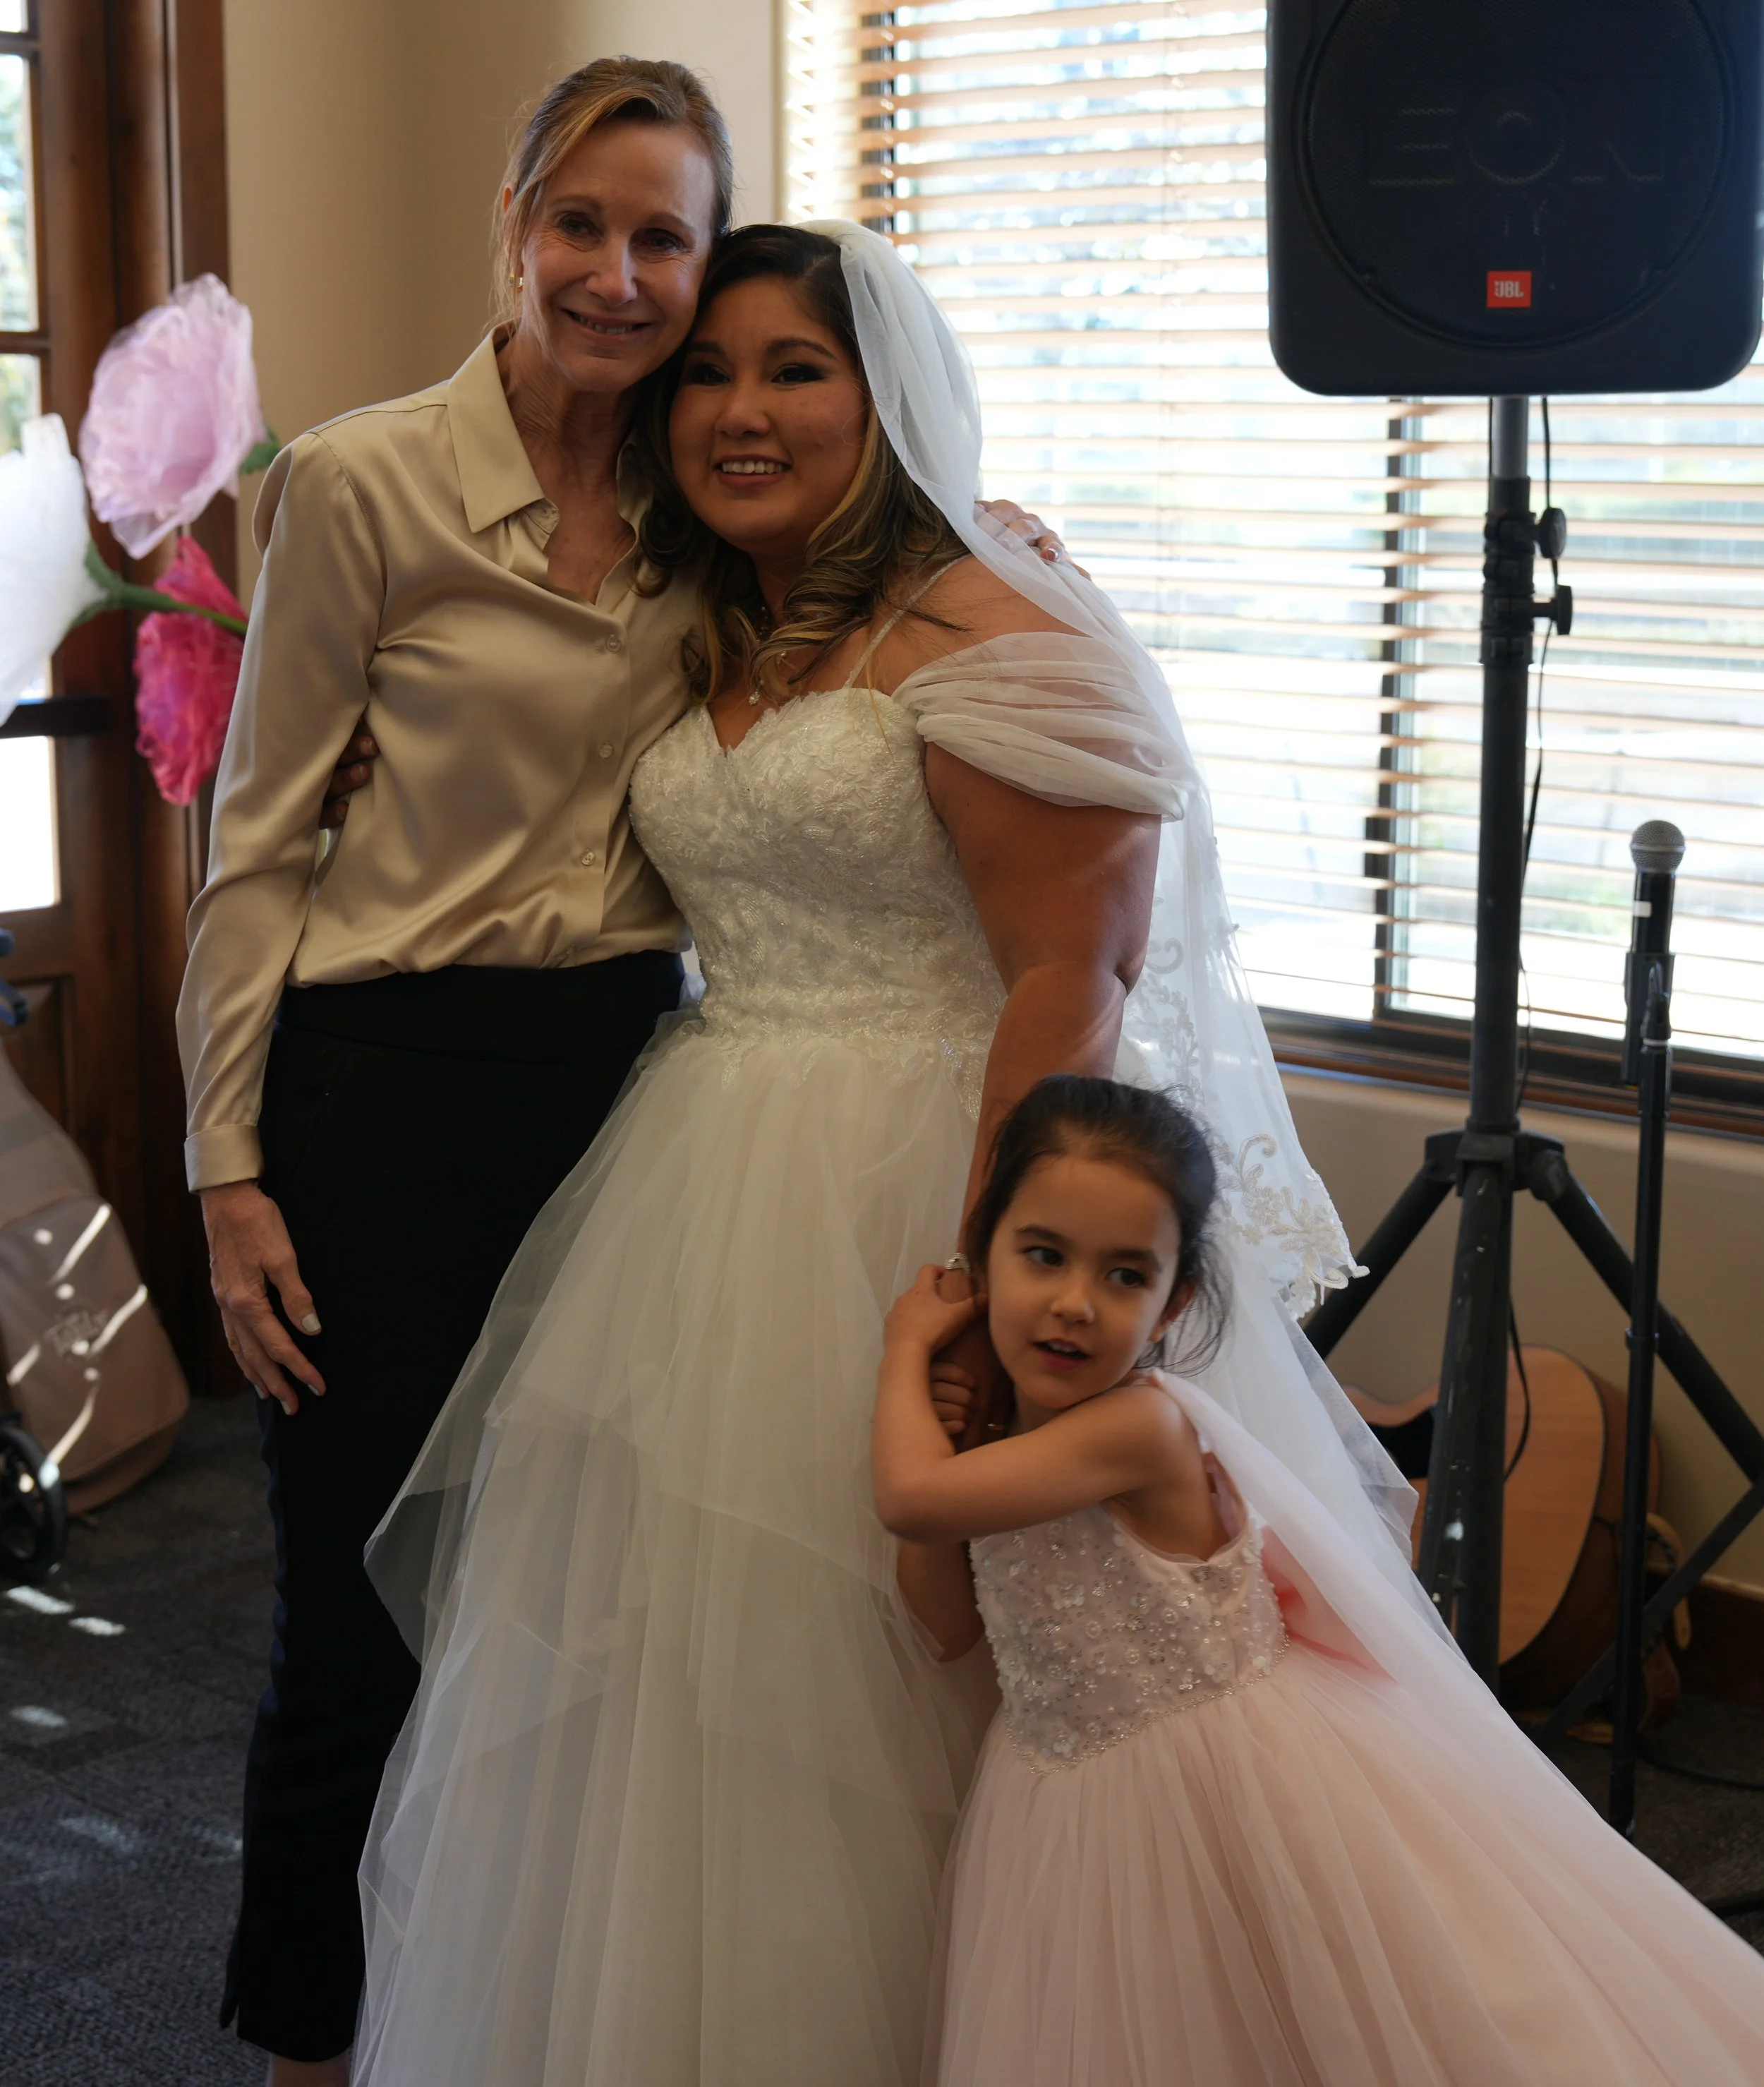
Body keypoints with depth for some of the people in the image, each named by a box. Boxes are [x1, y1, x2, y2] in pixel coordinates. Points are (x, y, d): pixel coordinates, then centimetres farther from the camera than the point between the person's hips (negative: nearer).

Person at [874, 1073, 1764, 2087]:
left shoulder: (1144, 1425, -25)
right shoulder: (1007, 1431, 0)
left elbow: (911, 1496, -31)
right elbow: (952, 1631, 7)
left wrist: (908, 1348, -12)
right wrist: (941, 1426, -5)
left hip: (1242, 1775, -7)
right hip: (1088, 1818, 7)